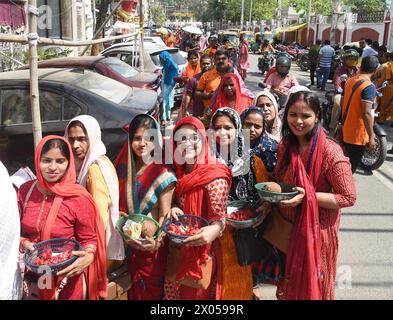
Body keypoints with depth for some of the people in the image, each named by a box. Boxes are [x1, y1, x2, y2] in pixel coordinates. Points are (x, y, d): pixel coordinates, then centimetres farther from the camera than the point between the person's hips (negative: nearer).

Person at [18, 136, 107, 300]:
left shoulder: (79, 197, -15)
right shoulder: (26, 190, -3)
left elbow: (88, 239, -7)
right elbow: (17, 231, 9)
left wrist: (88, 257, -27)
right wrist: (24, 243, -11)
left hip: (68, 280, -3)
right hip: (33, 277, 4)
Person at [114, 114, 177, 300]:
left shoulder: (163, 175, -12)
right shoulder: (123, 168, 2)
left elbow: (165, 216, -12)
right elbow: (117, 206, 11)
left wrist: (156, 241, -27)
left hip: (150, 247, -4)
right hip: (126, 244, 4)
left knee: (149, 292, 11)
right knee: (130, 291, 18)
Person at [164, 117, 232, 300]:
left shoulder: (214, 177, -16)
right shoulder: (179, 173, 5)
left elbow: (219, 217, -17)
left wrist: (213, 230, -39)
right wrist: (173, 210, -9)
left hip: (200, 253, -6)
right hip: (176, 251, 6)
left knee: (197, 294, 8)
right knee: (173, 293, 17)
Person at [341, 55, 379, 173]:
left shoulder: (349, 81, 4)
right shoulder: (369, 87, -21)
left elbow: (342, 103, 14)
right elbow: (366, 113, -27)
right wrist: (371, 136, -22)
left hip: (345, 130, 8)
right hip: (358, 135, -8)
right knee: (351, 167, 4)